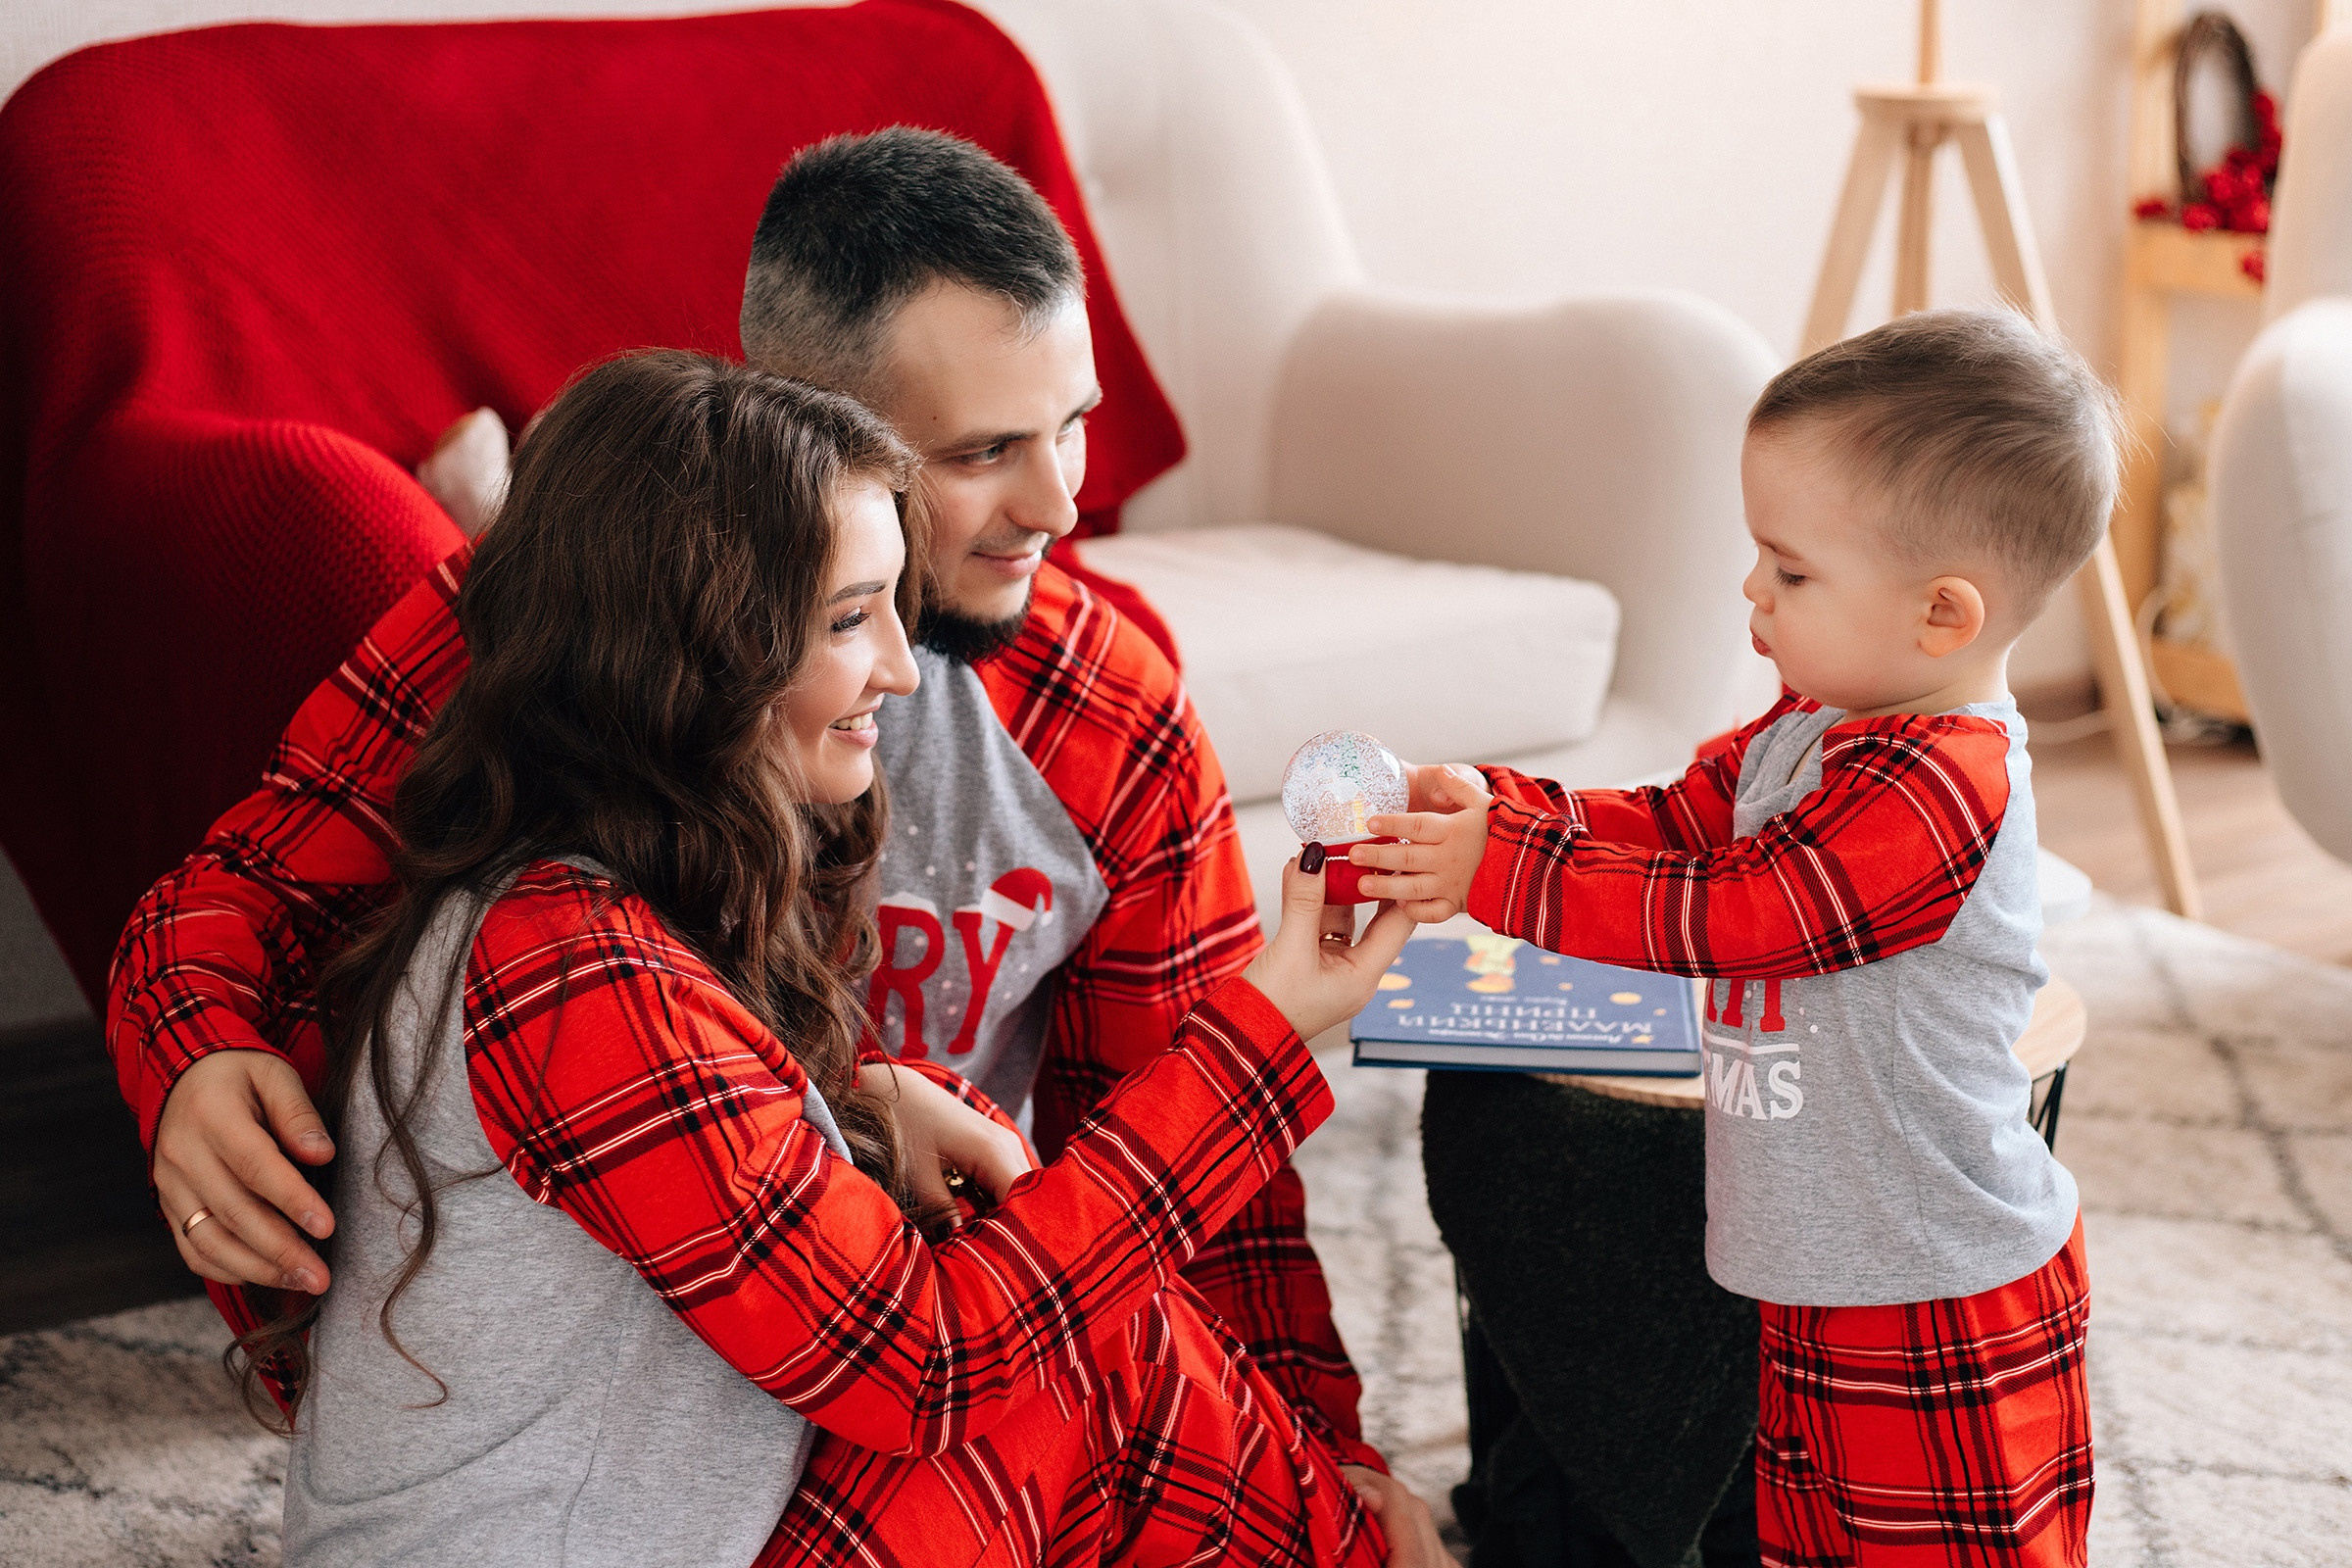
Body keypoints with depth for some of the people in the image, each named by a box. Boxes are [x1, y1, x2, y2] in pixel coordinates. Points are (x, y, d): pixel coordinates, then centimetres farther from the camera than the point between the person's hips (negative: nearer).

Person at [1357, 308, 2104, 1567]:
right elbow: (1680, 823, 10)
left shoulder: (1937, 789, -26)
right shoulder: (1812, 725, 5)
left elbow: (1720, 916, -24)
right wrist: (1497, 806, -5)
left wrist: (1497, 870, -20)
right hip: (1825, 1288, 10)